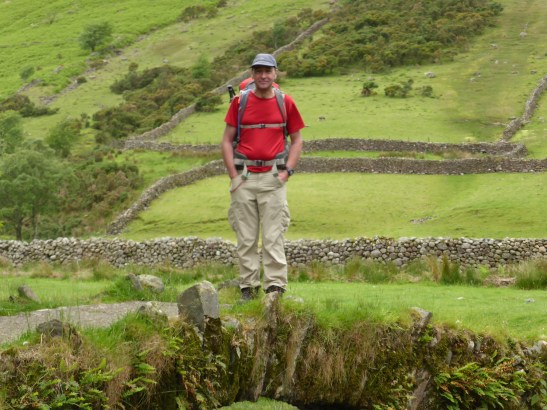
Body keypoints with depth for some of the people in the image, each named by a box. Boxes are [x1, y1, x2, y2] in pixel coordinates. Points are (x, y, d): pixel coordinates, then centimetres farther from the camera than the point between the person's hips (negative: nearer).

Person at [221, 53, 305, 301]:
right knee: (246, 237, 5)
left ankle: (275, 286, 0)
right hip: (244, 177, 1)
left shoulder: (285, 103, 4)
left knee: (274, 236, -3)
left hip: (273, 177, -1)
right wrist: (233, 176, -3)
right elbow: (227, 141, 5)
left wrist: (287, 171, -1)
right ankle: (248, 287, 11)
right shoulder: (240, 101, 3)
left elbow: (296, 140, 11)